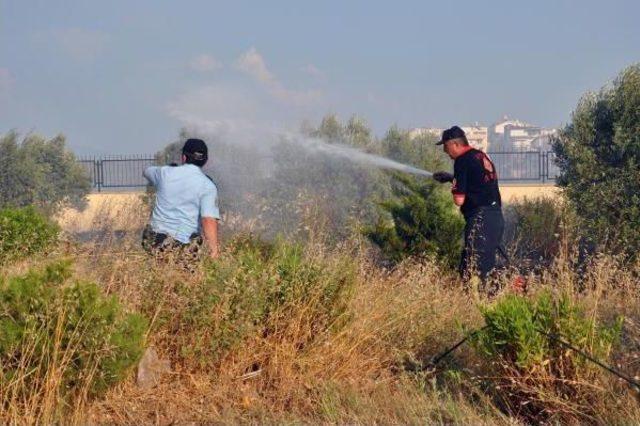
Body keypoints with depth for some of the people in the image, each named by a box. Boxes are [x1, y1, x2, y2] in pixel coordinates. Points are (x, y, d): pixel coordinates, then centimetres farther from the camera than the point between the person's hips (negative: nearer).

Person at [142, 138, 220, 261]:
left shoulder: (165, 173, 6)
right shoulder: (208, 186, -4)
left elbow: (147, 171, 31)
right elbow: (209, 220, -16)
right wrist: (214, 250, -16)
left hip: (154, 240, 3)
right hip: (185, 246, -3)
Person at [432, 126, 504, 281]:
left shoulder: (462, 161, -10)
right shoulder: (481, 155, 17)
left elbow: (459, 200, -12)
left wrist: (453, 186, 7)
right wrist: (452, 178, 27)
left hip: (480, 220, -10)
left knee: (472, 270, -11)